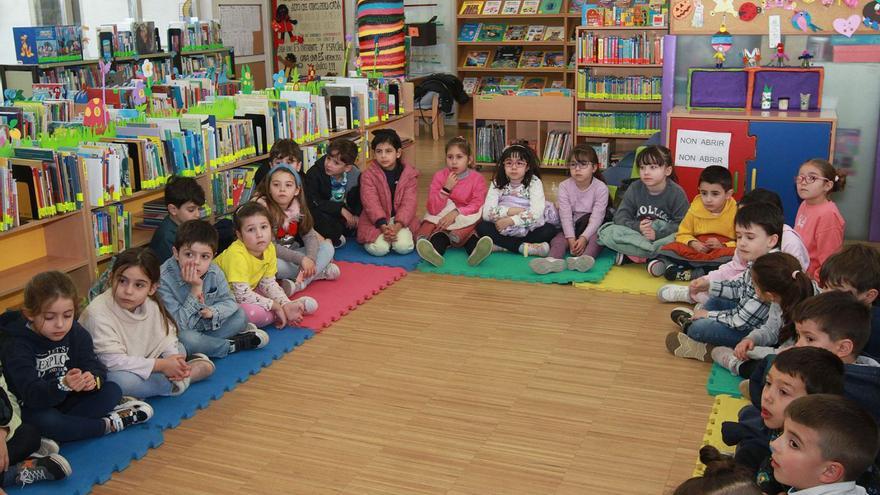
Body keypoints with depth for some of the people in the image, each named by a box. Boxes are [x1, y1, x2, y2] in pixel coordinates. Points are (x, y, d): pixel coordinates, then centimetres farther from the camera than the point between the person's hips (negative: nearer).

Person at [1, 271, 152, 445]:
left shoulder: (77, 333, -4)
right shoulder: (17, 345, -20)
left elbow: (96, 367, -11)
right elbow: (32, 394, -30)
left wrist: (92, 379, -37)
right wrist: (64, 385, -50)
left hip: (68, 400, 5)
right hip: (35, 409, -5)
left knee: (113, 390, -11)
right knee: (44, 421, -37)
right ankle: (109, 424, -20)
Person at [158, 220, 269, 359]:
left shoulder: (214, 272, -11)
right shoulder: (164, 280, -27)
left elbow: (229, 302, -1)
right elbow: (178, 325, -27)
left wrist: (212, 311, -25)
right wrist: (195, 289, -34)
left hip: (209, 326, 5)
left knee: (240, 315, -5)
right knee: (185, 338, -37)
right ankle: (233, 345, -14)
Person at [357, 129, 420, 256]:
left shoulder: (410, 173, -2)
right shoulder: (368, 175, -5)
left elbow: (409, 203, -9)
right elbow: (371, 203, -15)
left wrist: (397, 226, -25)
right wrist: (384, 227, -28)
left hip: (401, 220, 1)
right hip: (376, 221, -1)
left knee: (404, 247, -25)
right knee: (379, 249, -25)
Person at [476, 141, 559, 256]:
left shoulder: (534, 182, -7)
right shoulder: (497, 183, -2)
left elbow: (536, 213, -22)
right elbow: (487, 213, -14)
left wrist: (510, 220, -27)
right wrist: (510, 211, -23)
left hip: (529, 230, -1)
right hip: (503, 230, 1)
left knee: (550, 230, -29)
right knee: (482, 227, -24)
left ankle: (501, 245, -23)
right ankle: (523, 247, -26)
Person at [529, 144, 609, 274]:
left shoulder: (601, 188, -9)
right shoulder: (564, 186, -3)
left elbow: (597, 216, -17)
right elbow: (565, 215, -12)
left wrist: (584, 238, -30)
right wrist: (571, 239, -25)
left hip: (591, 228, -1)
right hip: (571, 228, 2)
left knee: (598, 235, -33)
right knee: (558, 238, -26)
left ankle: (586, 258, -62)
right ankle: (553, 260, -58)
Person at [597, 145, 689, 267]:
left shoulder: (676, 193, -9)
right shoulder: (634, 188, -2)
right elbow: (620, 216, -6)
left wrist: (657, 233, -27)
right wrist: (637, 227, -26)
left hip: (664, 235, -2)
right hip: (635, 234, 2)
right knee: (606, 231, -23)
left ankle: (632, 254, -28)